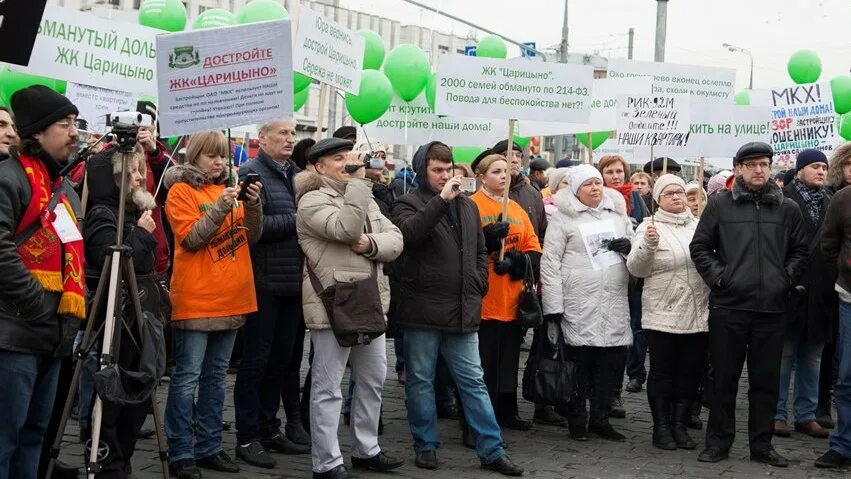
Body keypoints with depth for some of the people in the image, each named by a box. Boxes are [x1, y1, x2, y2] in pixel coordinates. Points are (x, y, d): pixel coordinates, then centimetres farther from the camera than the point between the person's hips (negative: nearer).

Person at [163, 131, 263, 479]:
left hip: (231, 298, 6)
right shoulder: (180, 191, -3)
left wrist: (253, 205, -7)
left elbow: (252, 237, 10)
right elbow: (190, 239, -14)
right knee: (187, 377, -5)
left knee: (215, 376, 11)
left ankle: (209, 447, 17)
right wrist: (221, 208, -23)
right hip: (196, 300, -6)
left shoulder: (229, 189, 15)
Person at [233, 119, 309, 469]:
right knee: (256, 360, 0)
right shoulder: (251, 173, -7)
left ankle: (269, 428, 24)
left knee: (282, 358, 13)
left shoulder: (297, 175, 15)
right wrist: (297, 220, -15)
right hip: (264, 282, -7)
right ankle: (247, 437, 7)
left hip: (293, 282, 7)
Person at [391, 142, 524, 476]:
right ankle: (426, 446, 18)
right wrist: (442, 199, -26)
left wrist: (477, 286, 9)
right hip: (423, 310, -4)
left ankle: (492, 451, 8)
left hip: (463, 311, 4)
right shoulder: (410, 204, -1)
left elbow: (480, 251, 21)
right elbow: (409, 232, -24)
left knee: (473, 381, 5)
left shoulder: (468, 205, 15)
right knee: (421, 380, 6)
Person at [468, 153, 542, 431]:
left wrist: (518, 262, -8)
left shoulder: (517, 209, 15)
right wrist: (488, 236, -28)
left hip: (512, 301, 6)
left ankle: (507, 411, 24)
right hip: (483, 301, -6)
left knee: (509, 359, 13)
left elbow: (534, 250, 12)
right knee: (482, 360, -3)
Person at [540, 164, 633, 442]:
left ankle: (600, 419, 18)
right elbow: (550, 262, -4)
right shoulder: (564, 216, 0)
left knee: (613, 361, 5)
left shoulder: (617, 212, 14)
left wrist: (629, 247, 0)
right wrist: (554, 305, -11)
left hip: (614, 303, 5)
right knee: (580, 362, 0)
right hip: (579, 302, -4)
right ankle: (577, 421, 13)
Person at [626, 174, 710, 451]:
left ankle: (680, 425, 20)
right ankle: (661, 427, 13)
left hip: (699, 314, 4)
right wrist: (648, 245, -26)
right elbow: (636, 269, -9)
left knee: (691, 372, 9)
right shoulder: (650, 228, -1)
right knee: (662, 371, 3)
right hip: (663, 314, -4)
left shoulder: (699, 226, 11)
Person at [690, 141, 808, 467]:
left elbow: (799, 251, 16)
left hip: (772, 307, 2)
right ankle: (719, 441, 15)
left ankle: (761, 443, 18)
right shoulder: (720, 205, 2)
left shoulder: (788, 208, 8)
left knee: (766, 379, 8)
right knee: (724, 377, 5)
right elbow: (699, 247, 4)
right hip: (728, 305, -2)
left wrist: (786, 278, 3)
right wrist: (718, 276, -5)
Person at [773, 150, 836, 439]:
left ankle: (806, 415, 18)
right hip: (788, 290, -5)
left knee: (812, 356, 10)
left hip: (820, 293, 5)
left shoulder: (830, 204, 13)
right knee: (784, 355, 2)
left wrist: (833, 284, 5)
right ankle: (776, 413, 10)